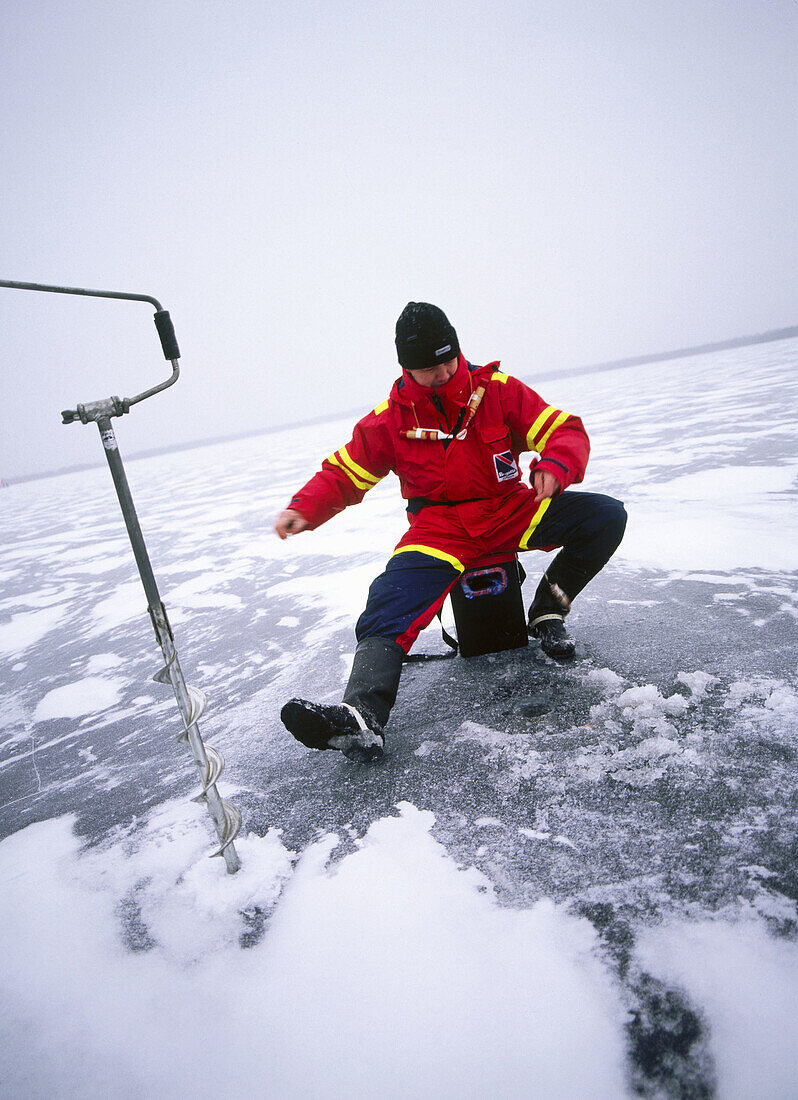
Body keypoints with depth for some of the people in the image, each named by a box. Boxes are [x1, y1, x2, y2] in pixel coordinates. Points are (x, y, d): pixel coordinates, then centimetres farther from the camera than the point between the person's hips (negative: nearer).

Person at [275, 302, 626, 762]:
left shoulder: (500, 390, -2)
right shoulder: (390, 419, -1)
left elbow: (568, 431, -3)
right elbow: (343, 472, 4)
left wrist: (555, 464, -27)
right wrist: (304, 509, -15)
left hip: (512, 512, 2)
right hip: (441, 529, -2)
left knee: (607, 516, -15)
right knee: (392, 599, -30)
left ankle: (548, 611, 1)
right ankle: (362, 714, -44)